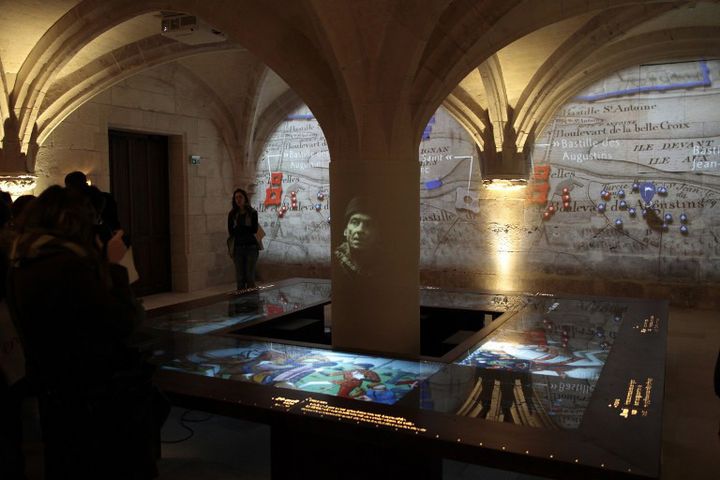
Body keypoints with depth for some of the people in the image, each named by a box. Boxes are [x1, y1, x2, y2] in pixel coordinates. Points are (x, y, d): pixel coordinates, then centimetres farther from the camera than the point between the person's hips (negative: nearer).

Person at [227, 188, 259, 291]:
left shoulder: (252, 212, 3)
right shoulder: (232, 214, 8)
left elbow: (254, 229, -6)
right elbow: (231, 231, -1)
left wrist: (238, 228, -7)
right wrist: (246, 229, -9)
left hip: (251, 247, -2)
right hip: (237, 247, 2)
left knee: (250, 276, -3)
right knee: (240, 277, 2)